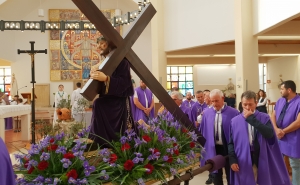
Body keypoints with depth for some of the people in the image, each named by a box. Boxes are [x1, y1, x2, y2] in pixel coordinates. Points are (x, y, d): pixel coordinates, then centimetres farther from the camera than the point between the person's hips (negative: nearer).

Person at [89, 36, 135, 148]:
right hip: (108, 101, 9)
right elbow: (101, 84, 23)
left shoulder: (121, 60, -11)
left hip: (118, 102, -9)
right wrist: (96, 77, 0)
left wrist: (106, 78, -31)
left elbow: (125, 82, -21)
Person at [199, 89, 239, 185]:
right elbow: (202, 131, 7)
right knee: (216, 175, 16)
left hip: (228, 148, -2)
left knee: (230, 175, 13)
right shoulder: (206, 113, 0)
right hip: (213, 149, 3)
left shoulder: (233, 113, -10)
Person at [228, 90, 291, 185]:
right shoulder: (235, 121, 0)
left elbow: (270, 134, -19)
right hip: (243, 162, 0)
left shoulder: (264, 118, 0)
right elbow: (231, 142, 2)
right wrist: (232, 160, -9)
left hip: (261, 160, 0)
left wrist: (252, 119, -17)